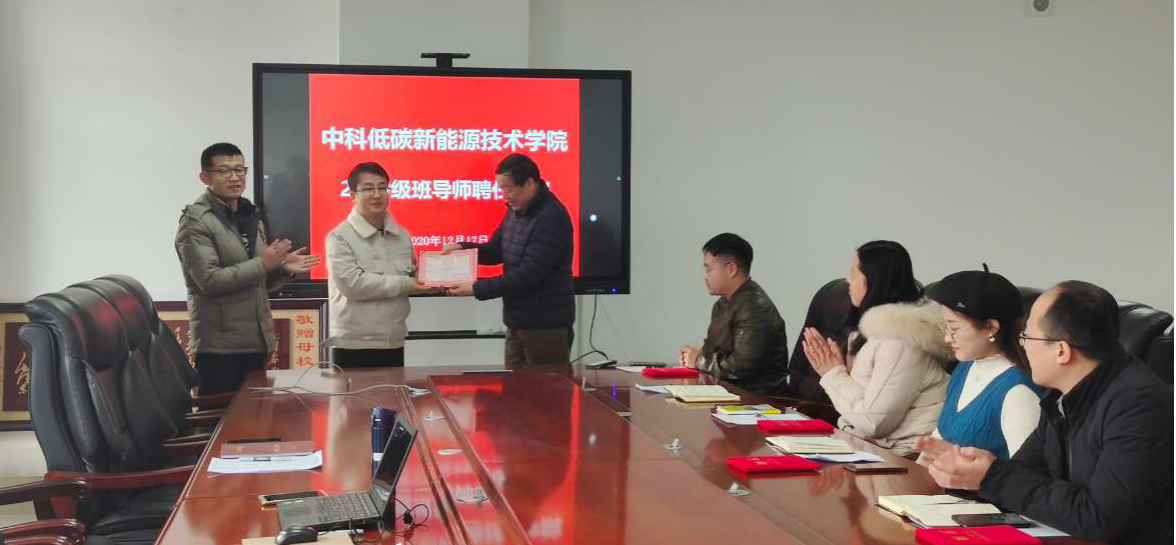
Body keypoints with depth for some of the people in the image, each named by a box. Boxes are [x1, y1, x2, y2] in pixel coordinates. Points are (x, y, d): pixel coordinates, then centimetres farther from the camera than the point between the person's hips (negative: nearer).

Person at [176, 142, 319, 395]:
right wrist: (263, 264, -17)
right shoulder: (196, 222, -7)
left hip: (256, 343, 7)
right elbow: (209, 280, -18)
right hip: (219, 346, -7)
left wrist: (283, 269, 2)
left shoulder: (251, 217, 16)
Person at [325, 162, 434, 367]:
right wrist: (404, 284, -15)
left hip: (394, 344, 6)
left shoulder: (402, 235, 11)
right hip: (353, 347, -6)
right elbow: (352, 284, -20)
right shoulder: (339, 237, -8)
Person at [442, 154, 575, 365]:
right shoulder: (516, 210, 9)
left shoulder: (552, 218, -21)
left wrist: (476, 289, -21)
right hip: (517, 322, 9)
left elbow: (527, 275, -24)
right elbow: (495, 250, 18)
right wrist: (462, 248, -1)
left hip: (546, 325, -9)